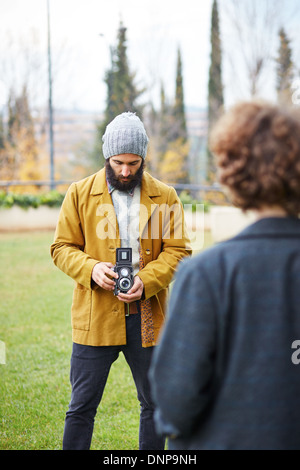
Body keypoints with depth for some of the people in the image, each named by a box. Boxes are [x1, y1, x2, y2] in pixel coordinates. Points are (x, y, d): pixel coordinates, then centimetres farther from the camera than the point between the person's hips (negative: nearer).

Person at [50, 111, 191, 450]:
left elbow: (178, 250, 1)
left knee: (154, 404, 13)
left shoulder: (165, 197, 4)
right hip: (95, 318, -1)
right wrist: (91, 269, -17)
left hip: (147, 318, 2)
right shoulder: (80, 193, 2)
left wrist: (146, 281, -16)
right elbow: (62, 248, 3)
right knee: (81, 407, 4)